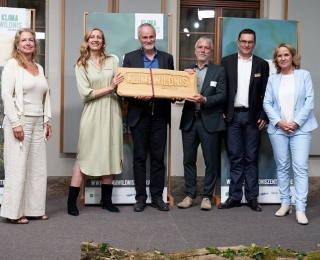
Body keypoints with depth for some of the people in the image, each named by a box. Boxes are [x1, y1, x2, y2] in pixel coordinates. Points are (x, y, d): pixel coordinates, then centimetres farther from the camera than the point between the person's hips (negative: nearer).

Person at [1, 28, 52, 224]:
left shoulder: (39, 68, 15)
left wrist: (47, 121, 12)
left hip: (38, 123, 6)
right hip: (20, 121, -6)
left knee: (38, 167, 7)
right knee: (18, 166, -3)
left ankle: (34, 209, 16)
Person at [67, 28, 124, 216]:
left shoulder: (112, 61, 10)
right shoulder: (81, 65, 3)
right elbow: (86, 93, -6)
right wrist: (110, 87, -10)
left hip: (112, 112, 3)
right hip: (93, 114, -3)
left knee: (109, 156, 6)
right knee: (85, 156, -3)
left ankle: (106, 199, 16)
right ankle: (72, 201, 4)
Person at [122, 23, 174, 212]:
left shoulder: (167, 58, 10)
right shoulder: (130, 57, 4)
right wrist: (137, 95, -19)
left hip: (160, 114, 2)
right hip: (139, 114, -1)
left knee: (158, 157, 6)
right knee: (140, 157, 4)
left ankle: (157, 196, 14)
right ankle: (141, 197, 12)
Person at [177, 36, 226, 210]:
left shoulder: (219, 71, 4)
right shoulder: (187, 70, 13)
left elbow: (222, 96, -6)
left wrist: (205, 100, -20)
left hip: (209, 121, -3)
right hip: (189, 120, 3)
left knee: (211, 161, 3)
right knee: (188, 160, 7)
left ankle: (207, 196, 14)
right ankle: (190, 195, 17)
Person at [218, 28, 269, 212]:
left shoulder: (262, 64, 6)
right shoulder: (227, 61, 5)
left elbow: (265, 93, 4)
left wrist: (264, 116, -3)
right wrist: (222, 112, -3)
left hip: (253, 116, 0)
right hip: (233, 116, 0)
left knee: (251, 158, 5)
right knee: (235, 158, 4)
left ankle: (252, 197, 12)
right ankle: (235, 196, 10)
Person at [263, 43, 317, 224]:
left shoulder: (304, 75, 5)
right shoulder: (273, 79, 11)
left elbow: (310, 100, -2)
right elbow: (267, 103, 5)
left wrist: (297, 122, -11)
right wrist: (278, 122, -10)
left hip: (300, 128, -2)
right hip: (278, 129, 3)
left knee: (300, 167, -9)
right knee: (282, 167, 6)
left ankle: (301, 208, -9)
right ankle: (285, 203, 15)